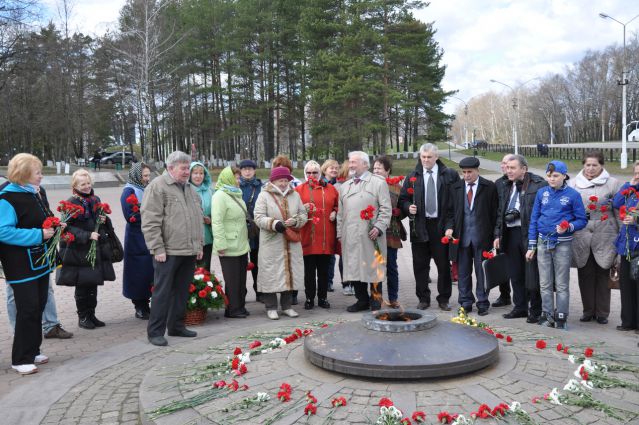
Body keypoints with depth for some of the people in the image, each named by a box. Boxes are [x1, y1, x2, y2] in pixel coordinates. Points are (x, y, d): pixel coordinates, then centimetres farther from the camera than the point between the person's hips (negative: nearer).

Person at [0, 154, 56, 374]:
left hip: (40, 263, 9)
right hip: (22, 267, -9)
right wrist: (38, 234, -23)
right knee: (27, 310, -5)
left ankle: (32, 351, 26)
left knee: (38, 307, 14)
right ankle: (21, 359, 6)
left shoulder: (32, 195, 11)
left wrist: (53, 226, 7)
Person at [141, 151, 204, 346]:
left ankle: (176, 326, 26)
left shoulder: (189, 188, 17)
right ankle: (155, 331, 9)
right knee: (162, 292, -1)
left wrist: (199, 245, 17)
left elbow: (198, 218, 23)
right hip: (168, 252, -7)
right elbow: (150, 222, -13)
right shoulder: (157, 187, -8)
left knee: (182, 291, 14)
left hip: (189, 251, 8)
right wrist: (158, 249, -16)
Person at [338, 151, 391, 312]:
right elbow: (340, 212, 20)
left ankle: (376, 302, 12)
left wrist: (379, 227, -14)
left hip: (370, 236, -5)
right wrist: (340, 233, 13)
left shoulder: (378, 183, 2)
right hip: (350, 237, 5)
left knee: (374, 268, 0)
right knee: (353, 268, 7)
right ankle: (362, 300, 20)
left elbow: (385, 209, -3)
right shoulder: (344, 186, 19)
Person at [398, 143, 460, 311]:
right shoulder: (413, 177, 8)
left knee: (444, 265, 5)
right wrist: (408, 207, -11)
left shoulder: (450, 175, 1)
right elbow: (403, 199, 10)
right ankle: (423, 298, 18)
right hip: (419, 226, 2)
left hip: (441, 226, -2)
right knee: (420, 265, 6)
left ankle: (444, 299, 18)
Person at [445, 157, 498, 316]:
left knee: (482, 271, 4)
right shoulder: (455, 188, 9)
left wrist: (494, 235, -4)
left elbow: (494, 212, 0)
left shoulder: (489, 187, 0)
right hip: (461, 236, 3)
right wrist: (449, 227, -4)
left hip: (481, 237, -3)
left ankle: (482, 303, 15)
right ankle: (466, 302, 19)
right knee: (463, 271, 8)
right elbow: (451, 211, 13)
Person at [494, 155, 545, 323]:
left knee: (532, 275, 0)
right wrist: (498, 235, 12)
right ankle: (520, 307, 26)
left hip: (530, 234, -7)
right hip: (511, 234, 7)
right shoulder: (506, 187, 15)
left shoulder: (539, 184, -8)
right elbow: (500, 213, 19)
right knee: (515, 274, 14)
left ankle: (535, 311, 13)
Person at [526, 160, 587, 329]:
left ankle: (561, 317, 14)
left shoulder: (573, 195, -5)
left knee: (562, 284, 4)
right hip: (543, 242, 3)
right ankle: (547, 315, 19)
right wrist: (531, 246, 7)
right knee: (545, 283, 9)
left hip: (563, 244, -3)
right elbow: (534, 219, 8)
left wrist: (568, 227, -22)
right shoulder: (542, 193, 5)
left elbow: (582, 220, -1)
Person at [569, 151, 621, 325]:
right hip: (581, 236, 2)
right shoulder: (572, 184, 8)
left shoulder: (613, 183, 3)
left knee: (603, 274, 5)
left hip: (604, 236, -2)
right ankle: (588, 310, 20)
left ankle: (602, 312, 15)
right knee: (585, 274, 7)